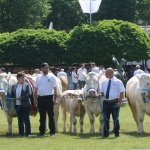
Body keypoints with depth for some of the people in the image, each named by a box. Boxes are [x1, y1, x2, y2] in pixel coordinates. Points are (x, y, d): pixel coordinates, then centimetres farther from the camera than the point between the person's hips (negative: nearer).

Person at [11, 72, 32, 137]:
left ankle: (28, 133, 5)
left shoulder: (27, 85, -3)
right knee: (20, 120, 8)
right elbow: (12, 95, 10)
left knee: (26, 119, 0)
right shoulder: (14, 86, 7)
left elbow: (29, 94, -12)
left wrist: (21, 98, -17)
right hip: (17, 105, 3)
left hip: (25, 105, -3)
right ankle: (21, 133, 12)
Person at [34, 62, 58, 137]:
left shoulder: (52, 77, -1)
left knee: (50, 115, -1)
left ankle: (52, 131, 2)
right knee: (42, 116, 8)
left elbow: (55, 88, -3)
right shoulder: (38, 77, 11)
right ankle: (42, 131, 13)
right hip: (40, 98, 4)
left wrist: (55, 99, -9)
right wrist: (35, 99, 7)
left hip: (49, 98, -4)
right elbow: (36, 89, 14)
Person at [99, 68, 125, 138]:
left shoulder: (118, 82, -2)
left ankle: (116, 133, 11)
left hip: (114, 102, -4)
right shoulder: (104, 82, 11)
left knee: (115, 118, 2)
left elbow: (121, 92, -4)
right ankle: (106, 134, 11)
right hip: (106, 102, 4)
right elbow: (102, 92, 16)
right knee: (106, 119, 5)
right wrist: (101, 95, -8)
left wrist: (119, 102, -12)